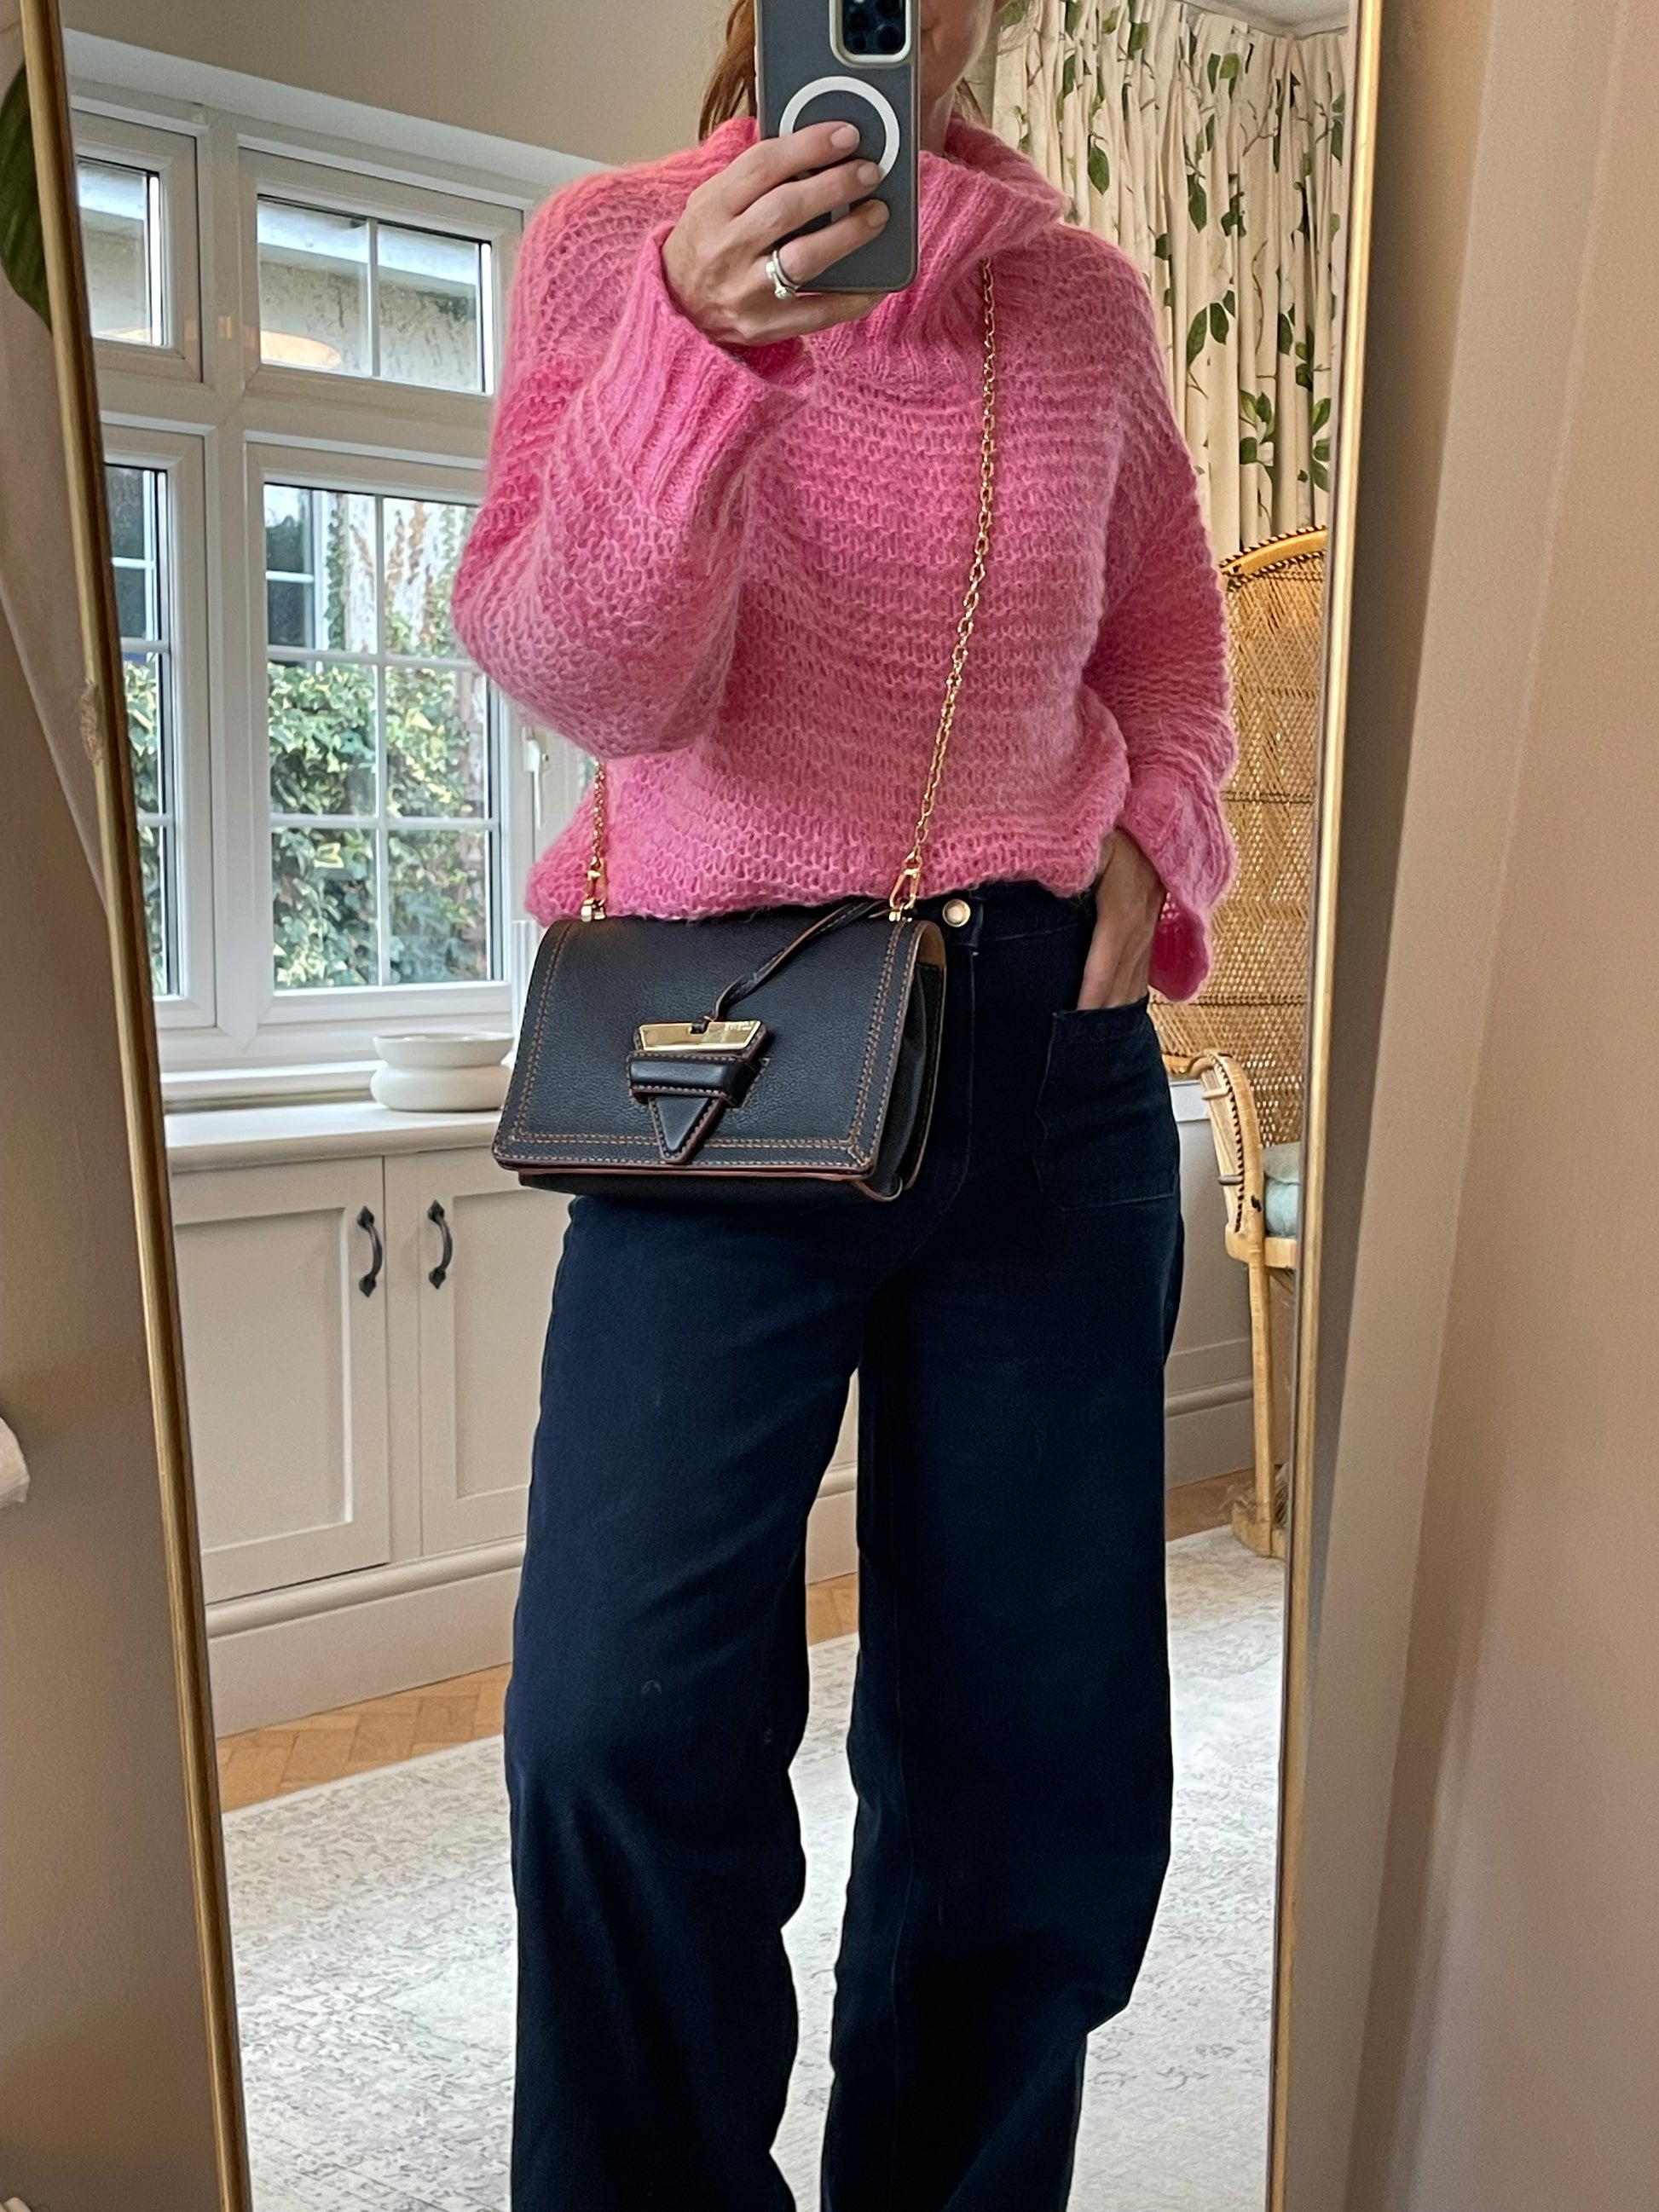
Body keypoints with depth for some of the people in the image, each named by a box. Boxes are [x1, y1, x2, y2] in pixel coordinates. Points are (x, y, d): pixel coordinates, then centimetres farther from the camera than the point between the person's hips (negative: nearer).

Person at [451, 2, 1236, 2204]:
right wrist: (695, 346, -25)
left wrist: (1157, 850, 2)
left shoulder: (1085, 295, 10)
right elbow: (590, 673, -9)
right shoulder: (609, 243, 3)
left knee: (1042, 1760, 7)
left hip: (1052, 1055, 3)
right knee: (623, 1738, -14)